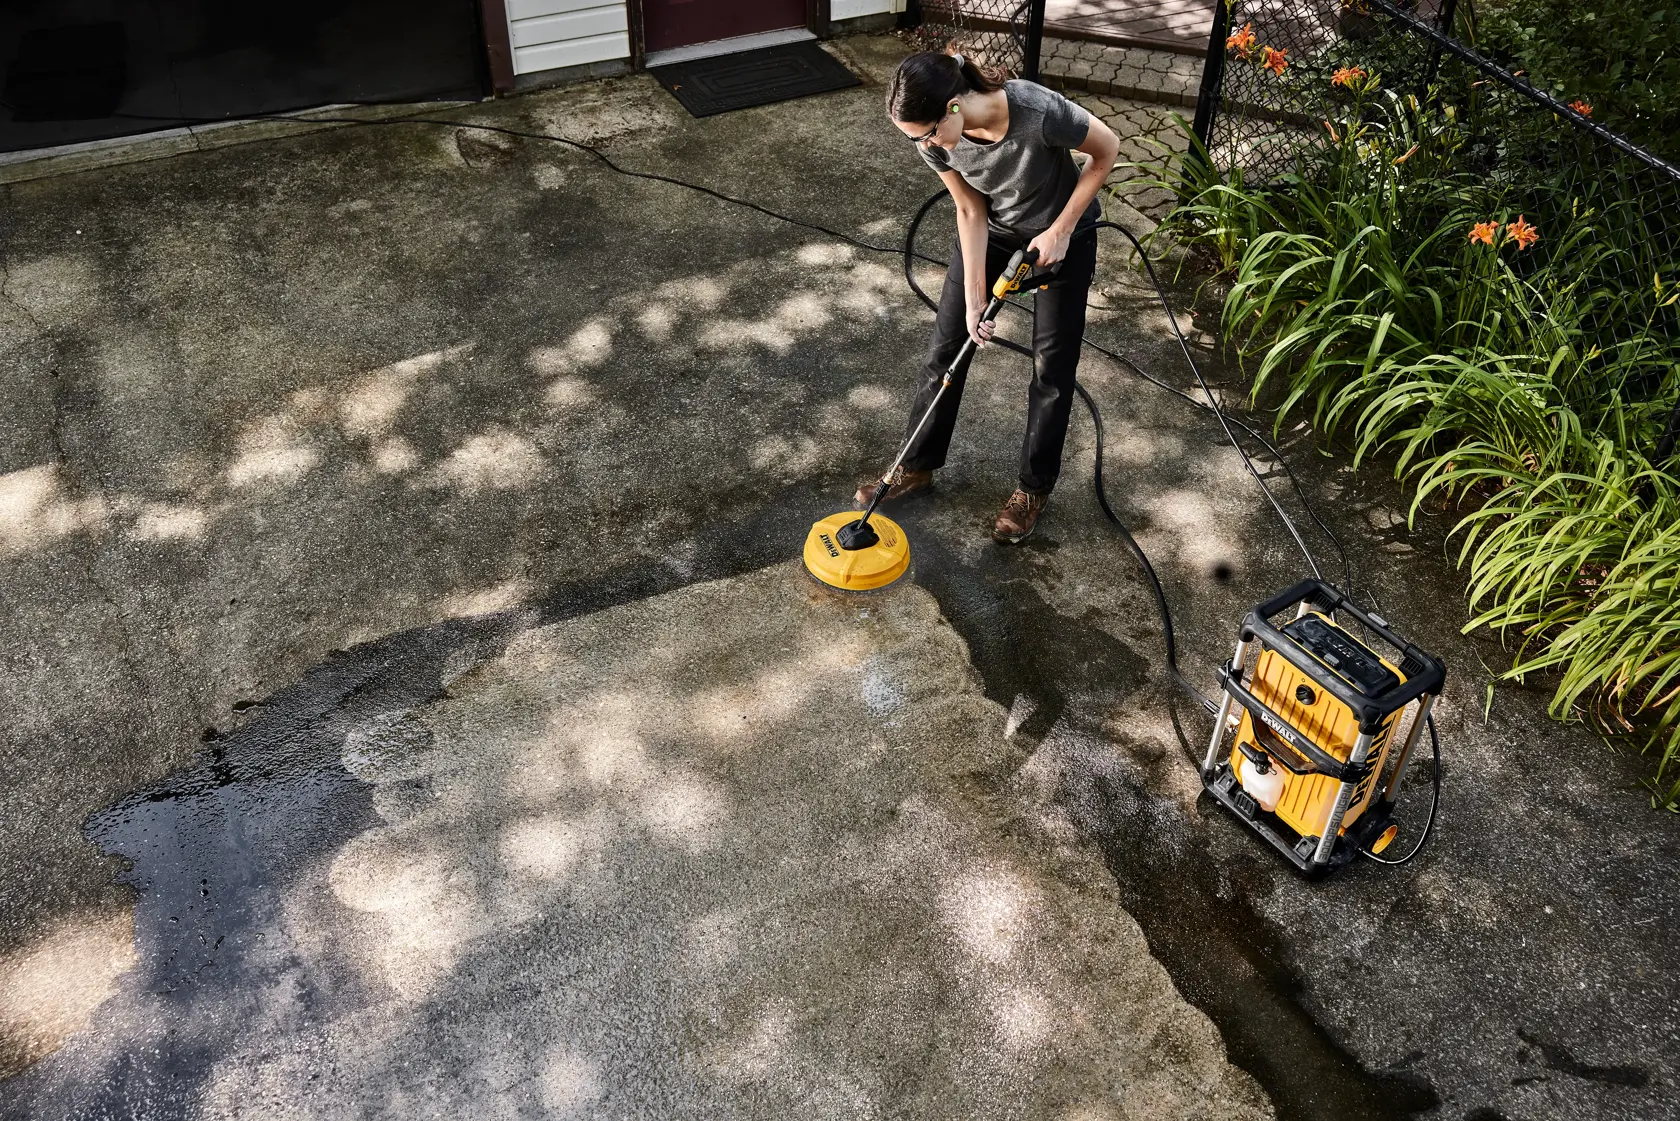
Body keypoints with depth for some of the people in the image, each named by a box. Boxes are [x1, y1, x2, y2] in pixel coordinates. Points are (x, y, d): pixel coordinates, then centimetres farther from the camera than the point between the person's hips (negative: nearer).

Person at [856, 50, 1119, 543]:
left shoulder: (1038, 112, -40)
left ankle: (1034, 487, 20)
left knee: (1052, 364, 2)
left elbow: (1107, 149, -21)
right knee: (947, 346, 6)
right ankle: (918, 466, 24)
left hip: (1063, 231, -3)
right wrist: (974, 298, -14)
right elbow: (971, 212, -13)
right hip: (992, 230, 4)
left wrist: (1060, 231, -20)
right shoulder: (934, 138, -26)